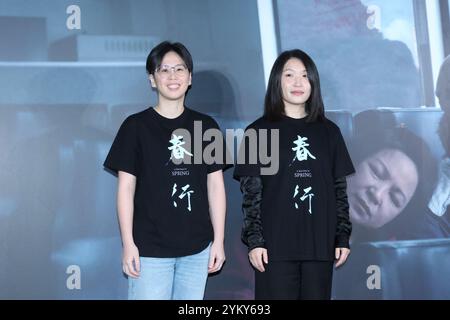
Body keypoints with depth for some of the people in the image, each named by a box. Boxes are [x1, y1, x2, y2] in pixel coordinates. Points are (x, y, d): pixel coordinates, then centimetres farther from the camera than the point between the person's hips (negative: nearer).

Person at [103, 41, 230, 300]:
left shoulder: (206, 126, 7)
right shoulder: (136, 126, -1)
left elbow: (216, 186, 8)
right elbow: (126, 188, -1)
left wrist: (218, 240, 5)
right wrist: (128, 244, -6)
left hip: (197, 247, 3)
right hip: (150, 249, -3)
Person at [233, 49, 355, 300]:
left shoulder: (328, 131, 10)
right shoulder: (259, 132, 2)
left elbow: (339, 189, 10)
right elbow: (251, 192, -2)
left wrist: (343, 237, 5)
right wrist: (254, 240, -9)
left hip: (320, 244, 3)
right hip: (276, 245, -3)